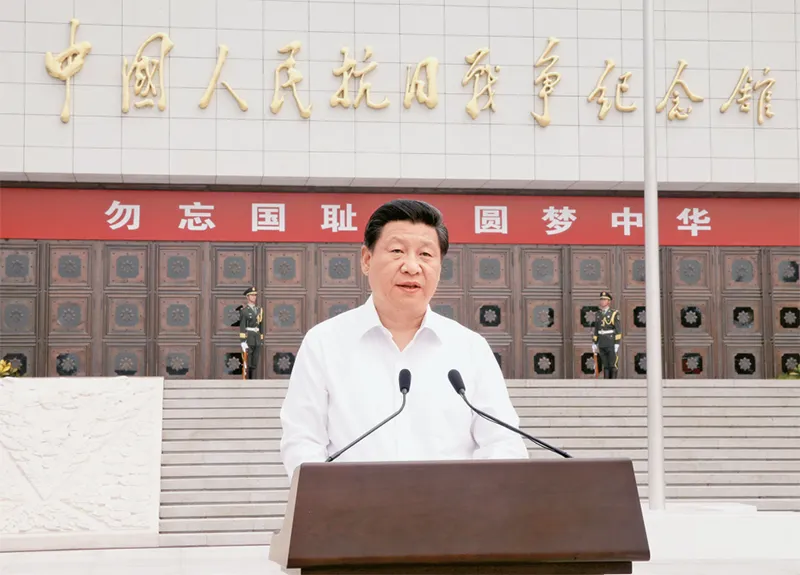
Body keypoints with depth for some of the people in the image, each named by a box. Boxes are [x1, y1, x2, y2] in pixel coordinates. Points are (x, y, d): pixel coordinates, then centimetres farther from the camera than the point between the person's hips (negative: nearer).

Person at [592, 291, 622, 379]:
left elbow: (618, 330, -12)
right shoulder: (598, 314, 9)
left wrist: (617, 344, -17)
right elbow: (596, 330, 13)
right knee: (605, 366, 6)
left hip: (612, 344, -5)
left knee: (612, 366, -5)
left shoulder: (614, 314, -9)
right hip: (602, 344, 5)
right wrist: (594, 343, 8)